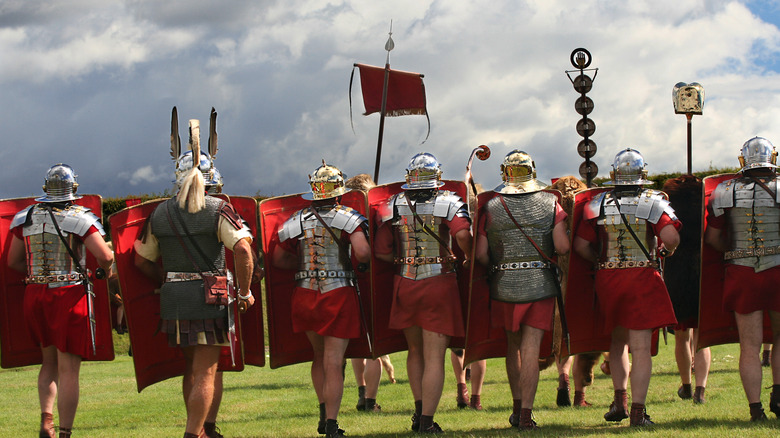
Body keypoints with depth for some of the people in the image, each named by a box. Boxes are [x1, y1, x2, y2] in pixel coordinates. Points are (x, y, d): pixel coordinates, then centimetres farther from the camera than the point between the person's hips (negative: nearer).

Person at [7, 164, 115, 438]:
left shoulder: (26, 218, 5)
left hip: (35, 295, 5)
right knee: (68, 369, -1)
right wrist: (106, 268, 5)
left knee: (49, 361, 20)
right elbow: (104, 255, -17)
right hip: (69, 295, -5)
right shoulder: (80, 218, -10)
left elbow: (13, 261, 12)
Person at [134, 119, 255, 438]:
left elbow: (142, 260, 11)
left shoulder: (160, 214, 5)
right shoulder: (218, 210, -8)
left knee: (192, 367, 20)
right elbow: (243, 249, -19)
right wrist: (244, 291, -9)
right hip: (210, 296, -4)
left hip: (173, 298, 4)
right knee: (206, 371, 0)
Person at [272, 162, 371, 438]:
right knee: (333, 362, -1)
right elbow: (362, 253, -21)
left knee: (319, 356, 22)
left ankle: (324, 413, 20)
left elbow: (279, 259, 13)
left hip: (305, 296, 4)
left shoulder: (296, 221, 5)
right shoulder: (349, 218, -8)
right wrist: (369, 255, 1)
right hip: (339, 294, -4)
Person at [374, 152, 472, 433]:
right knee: (434, 357, 0)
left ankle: (419, 409, 19)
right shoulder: (449, 203, -4)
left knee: (415, 351, 21)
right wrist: (470, 259, -2)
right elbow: (462, 234, -20)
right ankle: (427, 422, -1)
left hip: (405, 284, 3)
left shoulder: (393, 206, 5)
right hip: (440, 284, -3)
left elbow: (381, 252, 3)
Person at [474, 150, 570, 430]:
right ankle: (526, 415, -5)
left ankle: (517, 406, 26)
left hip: (504, 287, 1)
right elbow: (563, 247, -9)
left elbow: (480, 254, -1)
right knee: (530, 350, -1)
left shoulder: (490, 207, -1)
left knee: (513, 346, 19)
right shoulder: (550, 203, -3)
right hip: (540, 284, -1)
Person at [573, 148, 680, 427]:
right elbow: (671, 238, -16)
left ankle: (620, 401, 21)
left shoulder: (597, 205, 4)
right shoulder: (654, 202, -4)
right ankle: (637, 411, -6)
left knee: (617, 341, 22)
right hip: (642, 278, -3)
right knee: (641, 348, -3)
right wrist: (664, 251, 6)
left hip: (607, 278, 3)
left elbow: (580, 245, 3)